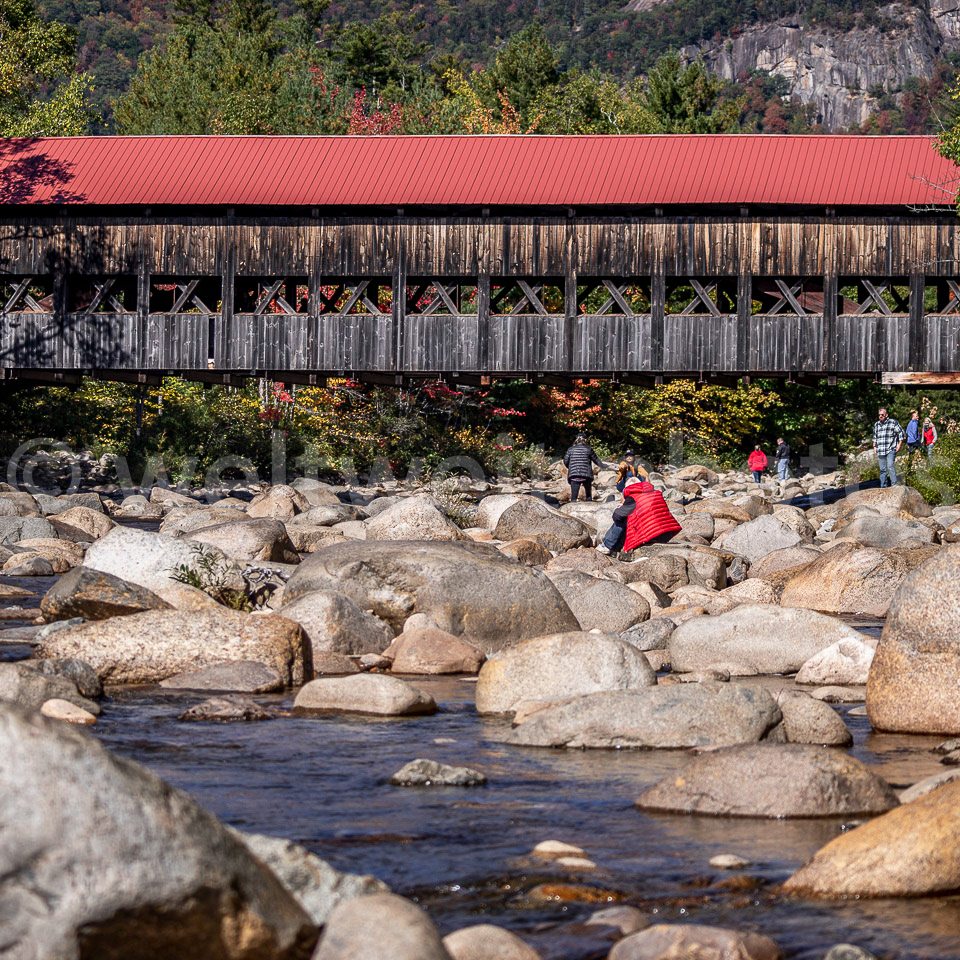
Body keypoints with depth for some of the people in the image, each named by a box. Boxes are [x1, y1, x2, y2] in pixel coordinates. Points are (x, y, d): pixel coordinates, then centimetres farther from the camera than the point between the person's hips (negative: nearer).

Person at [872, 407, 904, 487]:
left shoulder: (893, 422, -1)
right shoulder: (876, 425, 15)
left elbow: (901, 433, 4)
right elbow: (875, 436, 28)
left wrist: (899, 444, -2)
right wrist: (874, 446, 20)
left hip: (891, 450, -5)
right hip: (880, 451, 5)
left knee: (890, 467, -19)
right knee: (882, 470, 6)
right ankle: (883, 487, 11)